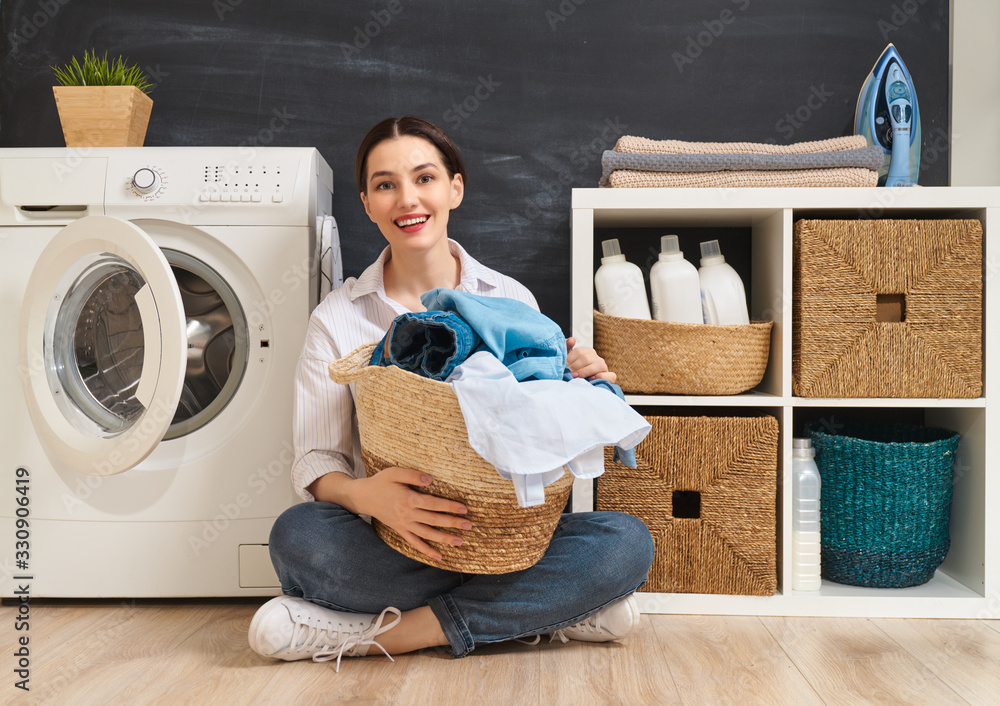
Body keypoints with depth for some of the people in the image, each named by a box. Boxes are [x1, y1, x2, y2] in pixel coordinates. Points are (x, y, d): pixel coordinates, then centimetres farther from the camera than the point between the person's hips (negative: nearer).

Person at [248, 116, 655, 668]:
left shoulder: (512, 301, 5)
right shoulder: (337, 319, 2)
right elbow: (316, 460, -4)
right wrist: (363, 494, -27)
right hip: (388, 542, -1)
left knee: (627, 541, -24)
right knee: (297, 534, -31)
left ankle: (390, 632, -20)